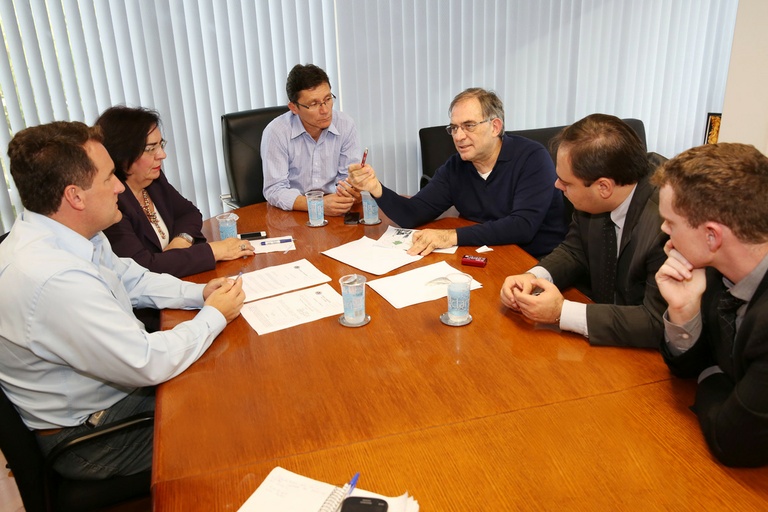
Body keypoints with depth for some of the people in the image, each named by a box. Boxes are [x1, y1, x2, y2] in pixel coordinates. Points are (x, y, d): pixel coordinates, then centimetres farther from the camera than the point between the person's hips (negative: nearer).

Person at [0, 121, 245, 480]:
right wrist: (214, 316, -15)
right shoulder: (53, 279, -36)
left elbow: (132, 279, 11)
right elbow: (150, 364, -30)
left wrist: (200, 293, -4)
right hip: (89, 439, -8)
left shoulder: (64, 234, -4)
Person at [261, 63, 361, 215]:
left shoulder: (346, 125, -3)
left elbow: (348, 176, 2)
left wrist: (354, 193, -22)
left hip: (335, 213, 1)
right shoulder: (275, 133, -12)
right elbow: (274, 190, -14)